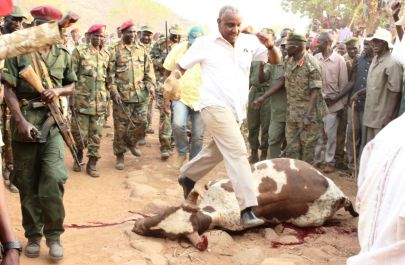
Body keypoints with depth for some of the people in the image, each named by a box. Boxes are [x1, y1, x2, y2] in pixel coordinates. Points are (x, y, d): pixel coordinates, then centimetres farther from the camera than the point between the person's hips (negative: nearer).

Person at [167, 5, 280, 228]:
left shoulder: (249, 42, 6)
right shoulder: (205, 43, -2)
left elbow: (276, 60, 6)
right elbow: (181, 66, 7)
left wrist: (270, 45, -14)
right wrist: (172, 78, -14)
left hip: (236, 109, 6)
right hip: (216, 106, -6)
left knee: (217, 151, 22)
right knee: (237, 152, -18)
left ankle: (187, 176, 47)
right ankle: (247, 210, -20)